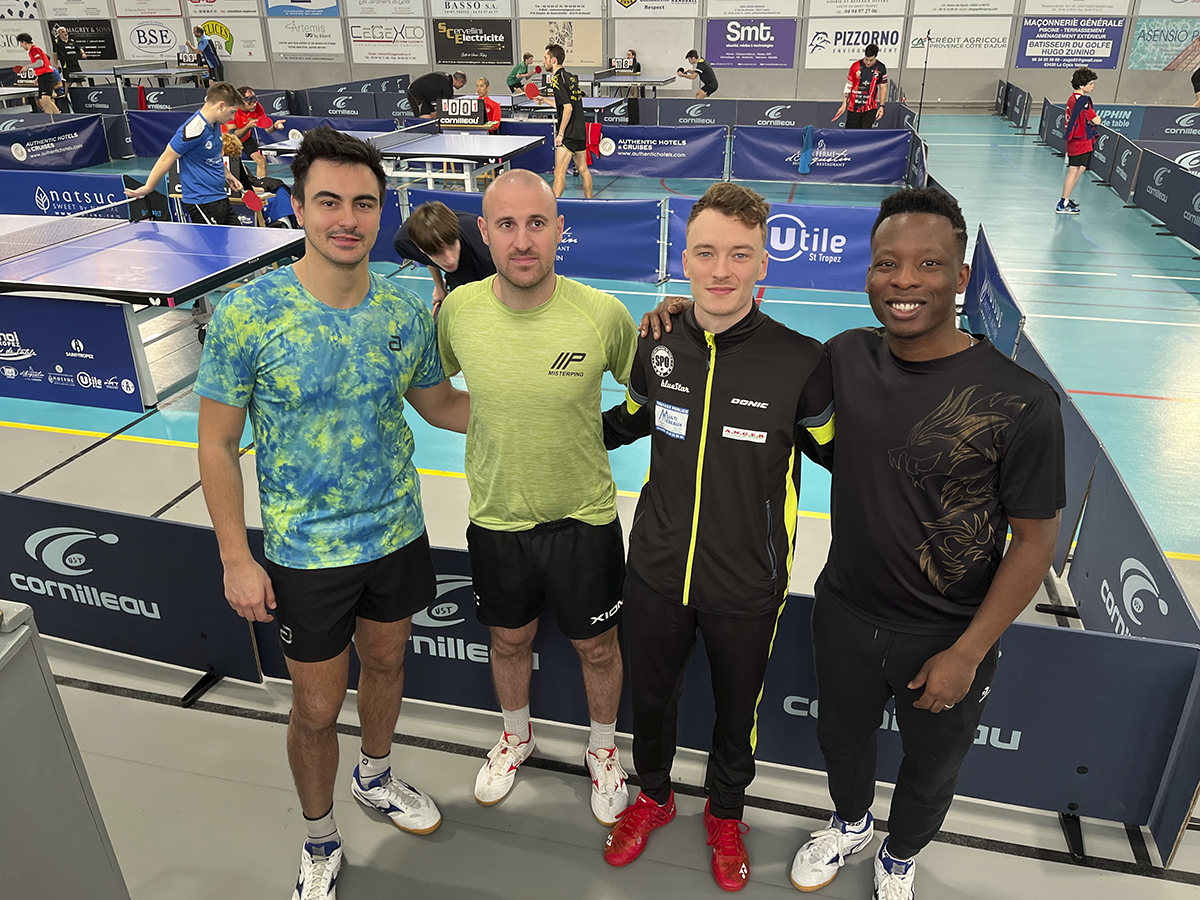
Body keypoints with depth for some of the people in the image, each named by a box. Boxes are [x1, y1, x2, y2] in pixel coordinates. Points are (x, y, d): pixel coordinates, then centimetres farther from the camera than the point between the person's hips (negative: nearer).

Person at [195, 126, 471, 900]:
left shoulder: (406, 312, -7)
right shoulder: (248, 315, -18)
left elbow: (441, 405, 8)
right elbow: (218, 445, -11)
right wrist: (237, 558, -11)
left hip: (397, 535, 4)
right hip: (304, 553, -3)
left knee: (386, 663, 24)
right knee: (318, 707, 11)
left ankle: (375, 777, 54)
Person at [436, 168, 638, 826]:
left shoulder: (604, 315, -20)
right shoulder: (459, 309, -13)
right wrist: (492, 431, 2)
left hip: (585, 518, -2)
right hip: (496, 518, 2)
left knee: (597, 648, 17)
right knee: (509, 641, 23)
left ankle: (602, 747, 48)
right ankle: (517, 735, 54)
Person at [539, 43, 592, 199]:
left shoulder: (557, 79, -14)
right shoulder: (571, 77, 12)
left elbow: (568, 108, -22)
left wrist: (560, 133, -18)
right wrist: (546, 100, 26)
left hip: (569, 134, -9)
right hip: (581, 131, 9)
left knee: (559, 172, -10)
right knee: (583, 169, 16)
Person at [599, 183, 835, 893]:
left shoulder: (801, 361, -18)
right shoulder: (657, 346, -8)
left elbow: (838, 452, -2)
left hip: (748, 587, -2)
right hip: (657, 573, 3)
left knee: (737, 708, 21)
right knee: (649, 694, 23)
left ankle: (726, 812, 53)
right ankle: (654, 795, 54)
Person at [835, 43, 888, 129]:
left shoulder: (881, 68, -3)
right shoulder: (855, 66, -4)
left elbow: (883, 88, 5)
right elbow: (848, 85, 5)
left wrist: (881, 106, -3)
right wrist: (844, 104, 2)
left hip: (870, 109, -1)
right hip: (853, 106, 1)